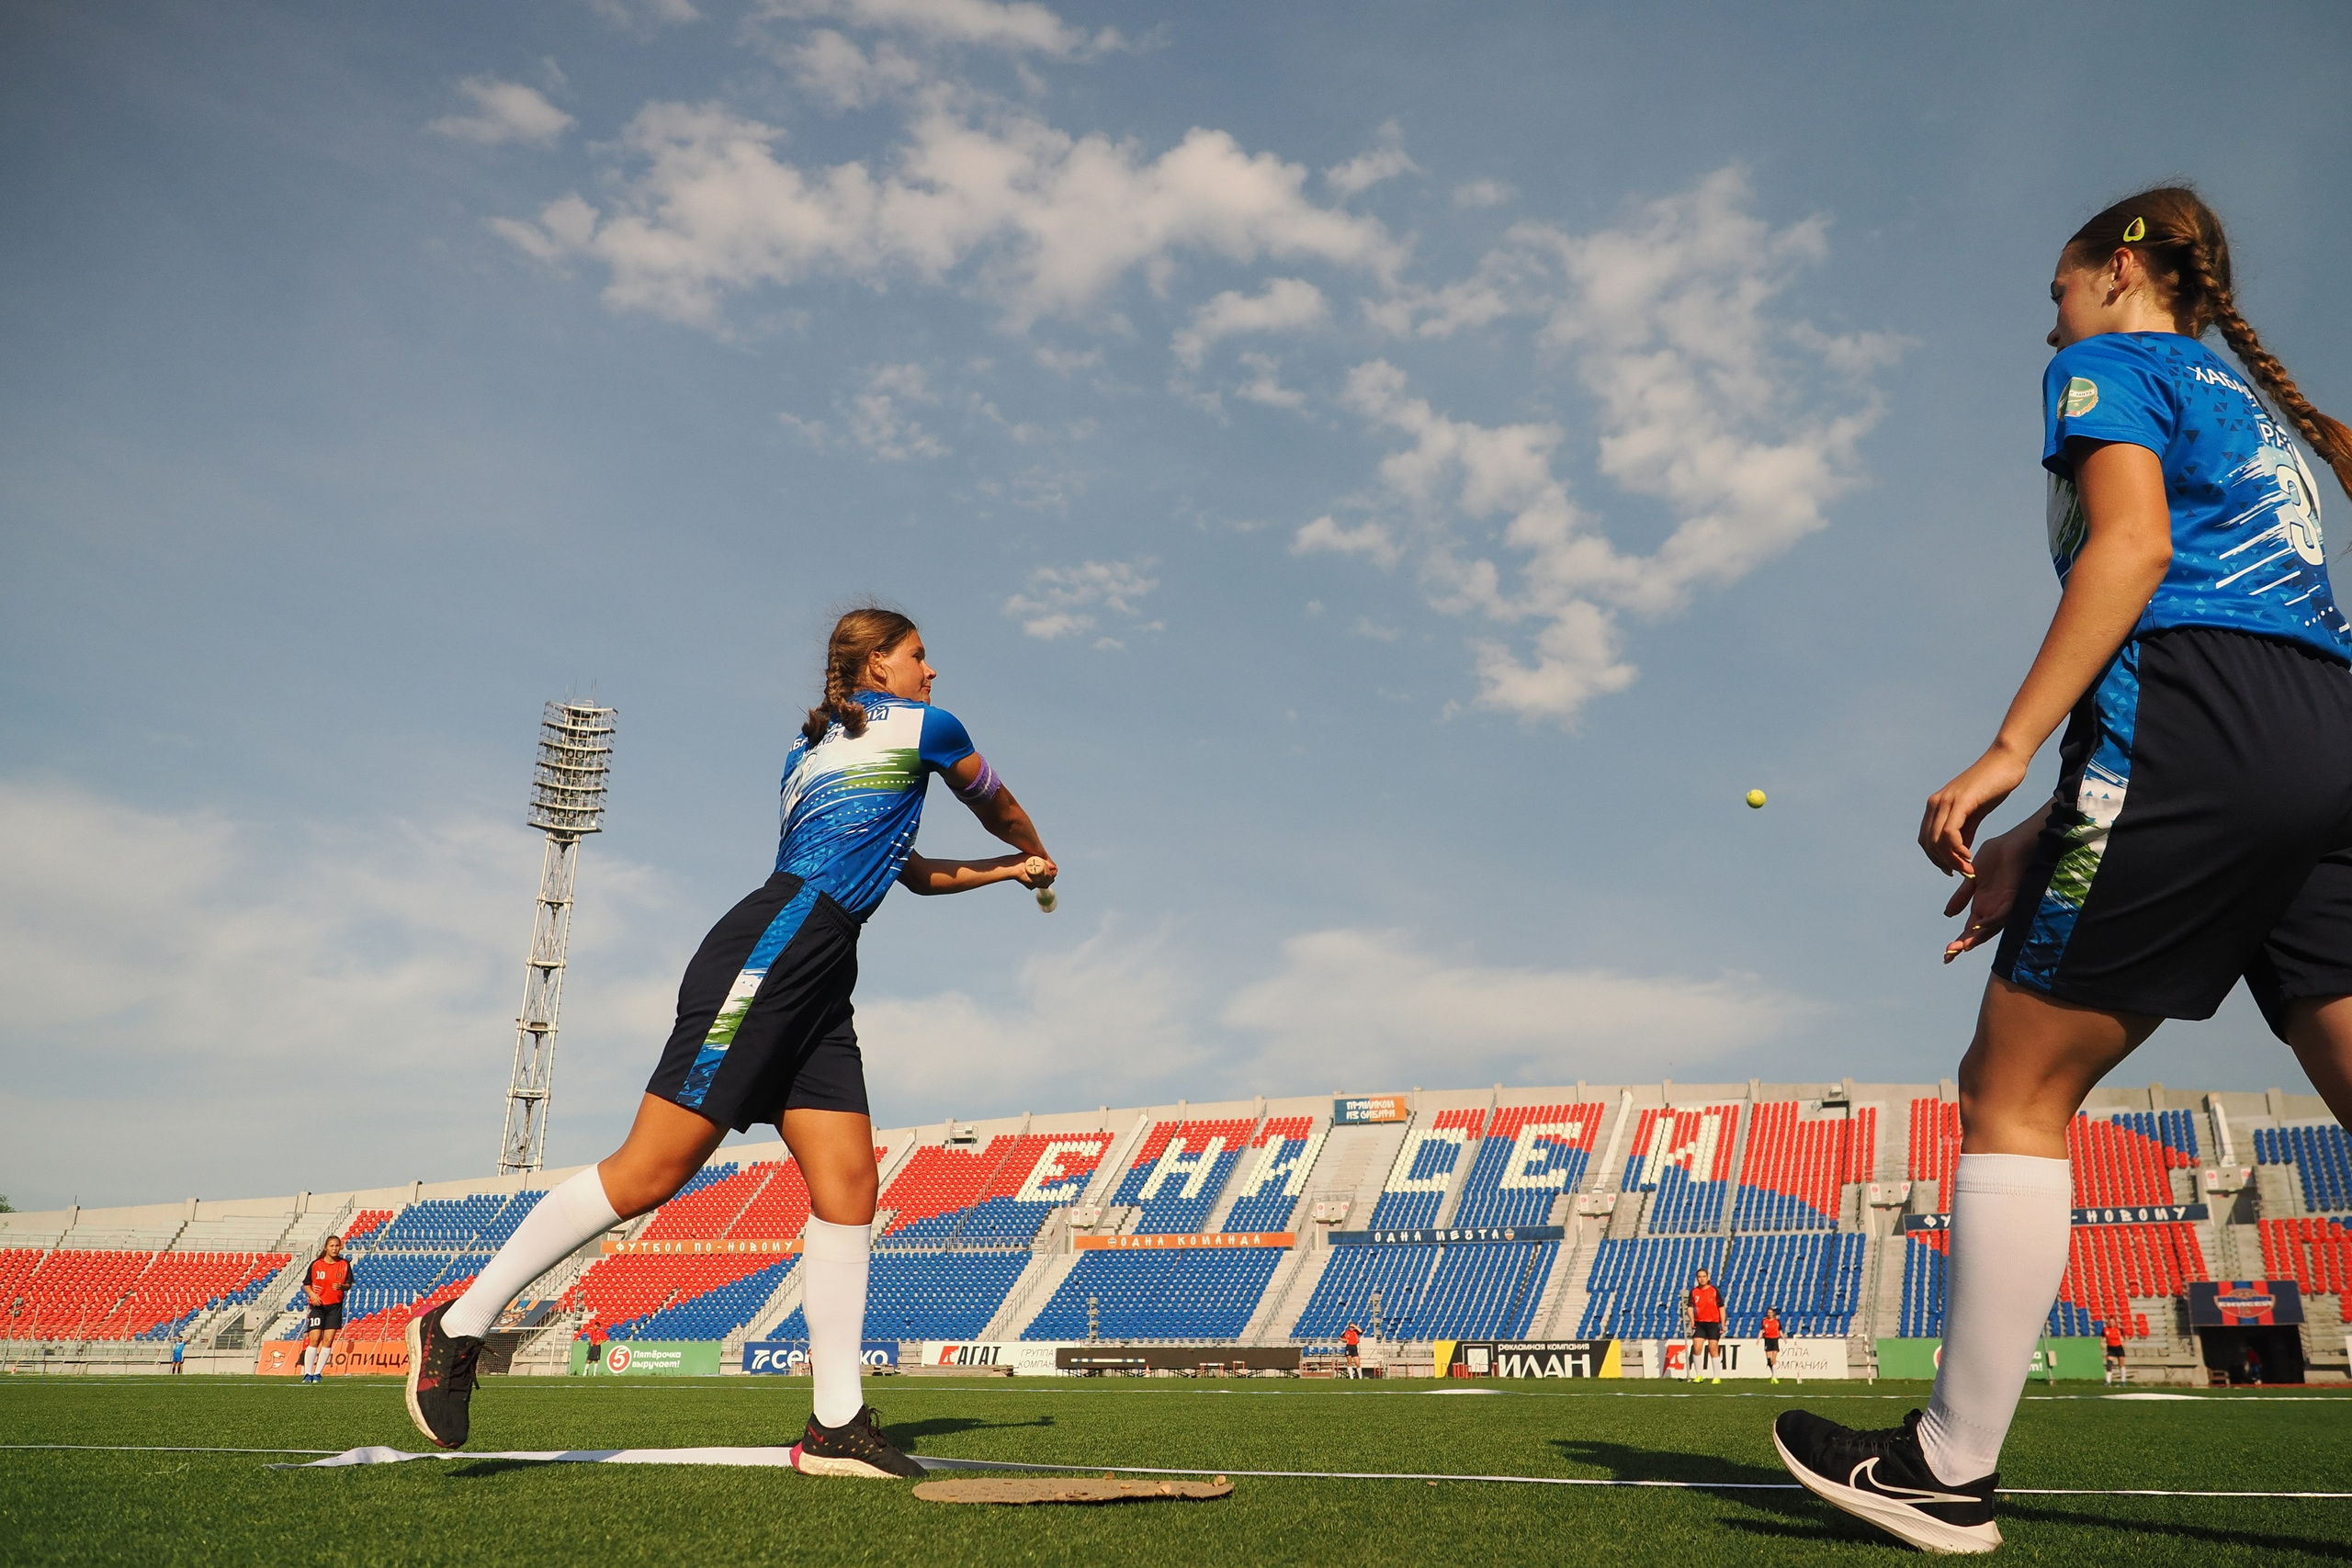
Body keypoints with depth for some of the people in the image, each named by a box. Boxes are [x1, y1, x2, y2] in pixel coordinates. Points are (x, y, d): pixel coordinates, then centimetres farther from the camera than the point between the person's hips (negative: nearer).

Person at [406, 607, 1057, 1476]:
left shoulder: (808, 748, 28)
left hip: (815, 982, 10)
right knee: (650, 1170, -10)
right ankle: (458, 1325, 0)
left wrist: (1009, 872, 45)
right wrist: (1037, 857, 43)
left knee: (848, 1187, 1)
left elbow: (914, 872, 36)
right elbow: (1003, 811, 22)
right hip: (769, 952, -10)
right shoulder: (928, 728, 5)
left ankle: (836, 1425, 1)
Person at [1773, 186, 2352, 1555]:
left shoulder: (2113, 365, 9)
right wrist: (2052, 838, 24)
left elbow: (2133, 545, -11)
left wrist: (2011, 752, -17)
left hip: (2198, 737, -9)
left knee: (2014, 1089, -3)